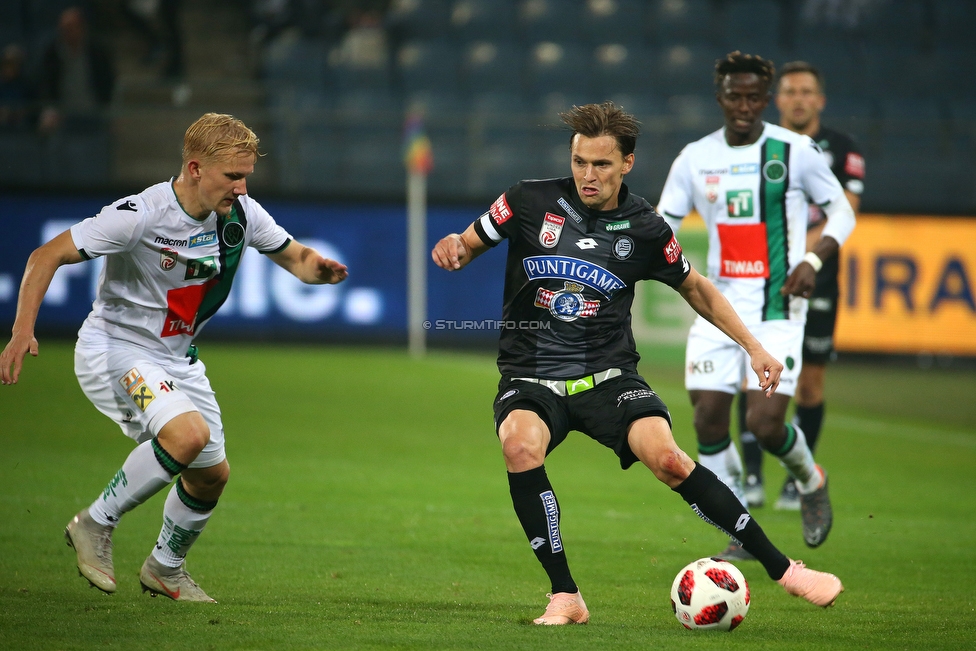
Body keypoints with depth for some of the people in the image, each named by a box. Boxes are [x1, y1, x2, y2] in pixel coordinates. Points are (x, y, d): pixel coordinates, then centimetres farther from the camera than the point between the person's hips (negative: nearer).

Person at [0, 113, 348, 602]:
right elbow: (47, 256, -20)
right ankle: (96, 525, -12)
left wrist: (319, 268, -14)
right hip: (114, 349, -7)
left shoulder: (243, 214, -6)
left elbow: (295, 257, 11)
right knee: (188, 434, -31)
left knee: (212, 473, 10)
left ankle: (165, 570, 38)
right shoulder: (140, 215, -25)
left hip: (177, 359, 7)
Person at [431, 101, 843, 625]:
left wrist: (753, 347, 12)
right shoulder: (531, 202, -3)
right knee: (520, 444, -34)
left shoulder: (645, 229, 1)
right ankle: (565, 596, -23)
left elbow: (695, 288, 18)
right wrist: (453, 248, -16)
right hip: (530, 379, 0)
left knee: (665, 457, -25)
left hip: (609, 376, 0)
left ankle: (782, 568, -13)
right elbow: (467, 247, 9)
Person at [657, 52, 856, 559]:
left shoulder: (796, 152, -4)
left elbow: (841, 212, 4)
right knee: (709, 420, -4)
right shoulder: (695, 158, 5)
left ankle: (810, 481, 20)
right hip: (718, 306, 4)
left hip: (777, 310, -4)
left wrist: (813, 260, -12)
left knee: (765, 424, -14)